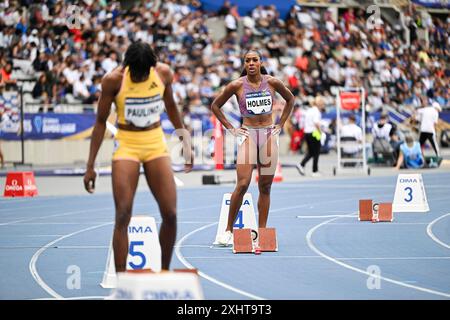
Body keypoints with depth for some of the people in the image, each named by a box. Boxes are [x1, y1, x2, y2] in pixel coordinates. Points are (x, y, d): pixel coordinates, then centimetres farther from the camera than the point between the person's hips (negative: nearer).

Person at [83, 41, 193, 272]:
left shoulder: (163, 73, -6)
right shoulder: (113, 80, -13)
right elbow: (101, 122, -4)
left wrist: (185, 142, 17)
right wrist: (90, 166, -5)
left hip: (156, 144, 3)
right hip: (126, 145, -3)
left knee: (170, 214, -4)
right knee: (123, 216, -12)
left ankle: (165, 272, 14)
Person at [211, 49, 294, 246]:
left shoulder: (272, 82, 1)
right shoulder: (237, 85, -3)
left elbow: (290, 99, 18)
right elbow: (215, 106, 8)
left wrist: (281, 124, 11)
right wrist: (230, 128, 2)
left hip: (269, 135, 2)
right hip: (248, 135, -2)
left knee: (265, 187, 4)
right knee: (242, 185, -14)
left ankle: (262, 231, 8)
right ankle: (228, 230, -7)